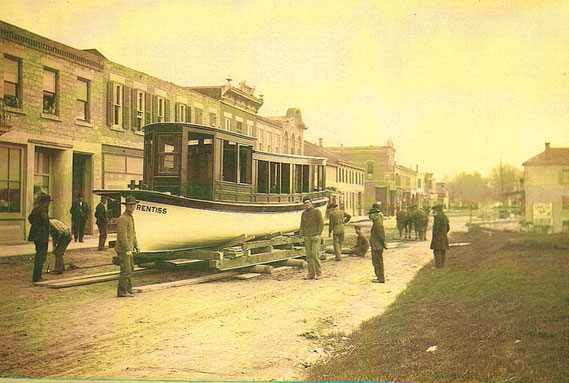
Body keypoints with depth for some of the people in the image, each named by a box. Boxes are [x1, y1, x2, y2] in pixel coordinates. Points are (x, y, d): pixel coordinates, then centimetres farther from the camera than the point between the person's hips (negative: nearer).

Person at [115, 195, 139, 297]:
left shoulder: (131, 217, 14)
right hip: (123, 249, -10)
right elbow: (122, 236, -22)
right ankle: (122, 292, -3)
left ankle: (128, 290, 25)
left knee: (130, 269, 16)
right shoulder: (123, 219, -17)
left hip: (128, 248, 10)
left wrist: (135, 245, 20)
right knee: (125, 271, -9)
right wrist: (128, 249, -22)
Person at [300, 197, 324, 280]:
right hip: (307, 237, 5)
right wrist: (302, 236, 10)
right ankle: (311, 273, 5)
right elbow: (302, 225, 19)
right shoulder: (303, 214, 14)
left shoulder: (316, 211, -1)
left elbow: (321, 223, -4)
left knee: (314, 253, -11)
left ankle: (318, 272, -1)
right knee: (309, 255, 1)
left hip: (315, 236, -5)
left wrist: (318, 234, -12)